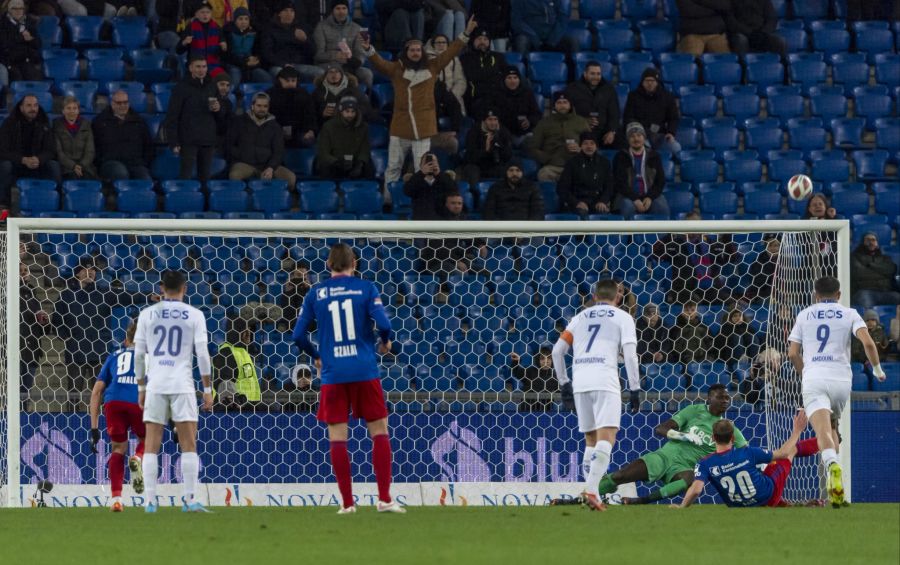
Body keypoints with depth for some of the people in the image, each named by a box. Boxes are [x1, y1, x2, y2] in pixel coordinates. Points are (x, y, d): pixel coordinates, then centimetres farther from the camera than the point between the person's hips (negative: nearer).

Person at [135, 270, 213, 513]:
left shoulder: (147, 314, 6)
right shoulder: (194, 315, 2)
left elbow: (139, 354, 6)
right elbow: (202, 354, -2)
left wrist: (141, 388, 15)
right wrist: (207, 389, 3)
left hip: (155, 385, 1)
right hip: (182, 384, -1)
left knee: (151, 446, 4)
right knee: (189, 445, 2)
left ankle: (150, 501, -1)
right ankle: (190, 500, -5)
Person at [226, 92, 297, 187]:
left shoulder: (274, 126, 13)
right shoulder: (240, 121, 10)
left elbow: (279, 151, 5)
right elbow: (229, 144, 11)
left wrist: (271, 168, -13)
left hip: (267, 165, 2)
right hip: (245, 163, -2)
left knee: (291, 177, -24)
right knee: (235, 175, -38)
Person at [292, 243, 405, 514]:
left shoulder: (316, 293, 5)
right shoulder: (365, 288, 0)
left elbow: (298, 334, 4)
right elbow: (383, 323, -11)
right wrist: (385, 342, 11)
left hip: (333, 374, 1)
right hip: (365, 371, -1)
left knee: (337, 438, 4)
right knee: (380, 432, 7)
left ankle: (347, 502, 2)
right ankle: (385, 499, 1)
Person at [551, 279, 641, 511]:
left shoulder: (581, 317, 22)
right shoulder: (622, 318, 10)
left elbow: (558, 350, 18)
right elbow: (630, 353, -2)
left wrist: (563, 382, 26)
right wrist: (635, 388, 0)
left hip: (579, 381, 5)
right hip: (605, 380, -5)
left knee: (590, 440, 14)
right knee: (606, 438, -11)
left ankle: (591, 493, 10)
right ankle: (591, 489, -29)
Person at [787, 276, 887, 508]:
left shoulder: (804, 315, 16)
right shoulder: (849, 314, 12)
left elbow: (793, 353, 13)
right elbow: (867, 342, -4)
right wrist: (877, 369, 11)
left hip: (813, 378, -1)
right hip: (841, 378, 1)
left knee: (823, 431, -19)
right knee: (832, 427, 24)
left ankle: (832, 465, -49)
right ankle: (832, 480, 14)